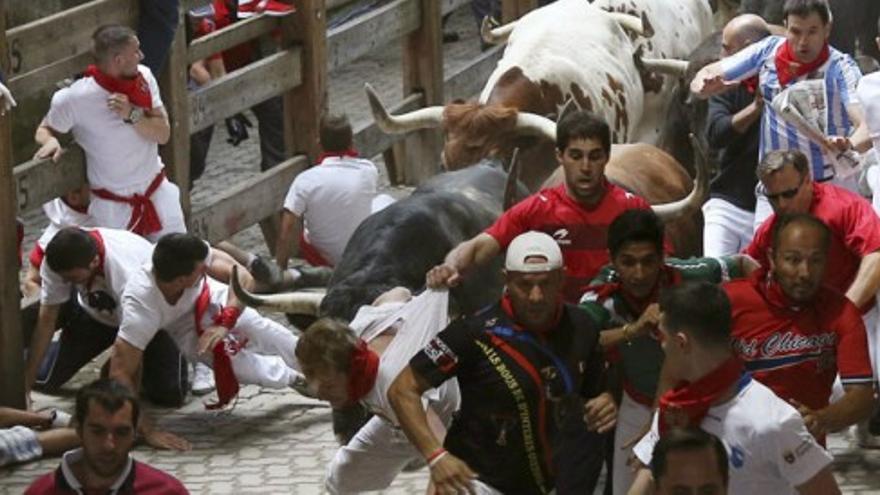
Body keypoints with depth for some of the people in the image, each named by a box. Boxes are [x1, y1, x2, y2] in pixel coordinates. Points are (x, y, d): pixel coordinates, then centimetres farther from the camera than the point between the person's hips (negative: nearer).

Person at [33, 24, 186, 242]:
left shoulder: (143, 77, -10)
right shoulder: (75, 99, -22)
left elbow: (163, 133, -9)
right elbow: (45, 129, -5)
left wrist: (132, 115, -26)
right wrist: (50, 141, -28)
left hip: (156, 191, 4)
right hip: (112, 206, -4)